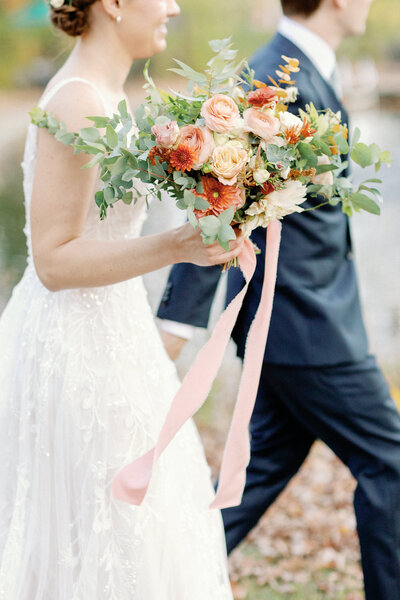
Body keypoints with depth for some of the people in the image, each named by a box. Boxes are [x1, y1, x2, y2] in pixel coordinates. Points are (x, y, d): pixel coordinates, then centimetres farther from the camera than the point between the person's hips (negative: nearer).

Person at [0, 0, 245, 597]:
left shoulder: (97, 94, 11)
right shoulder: (77, 105, -19)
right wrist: (175, 246, -30)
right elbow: (54, 261, -21)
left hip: (103, 335, 10)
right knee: (107, 550, 1)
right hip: (81, 349, -10)